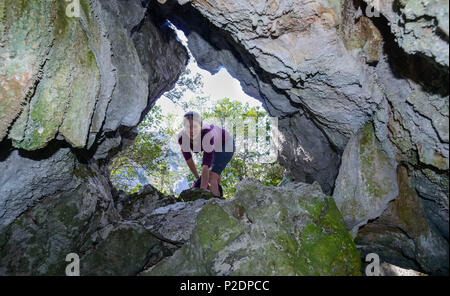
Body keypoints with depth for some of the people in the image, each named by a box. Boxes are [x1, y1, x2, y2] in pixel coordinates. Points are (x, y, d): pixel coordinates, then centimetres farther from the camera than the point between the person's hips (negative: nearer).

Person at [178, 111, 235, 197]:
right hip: (213, 147, 6)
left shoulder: (207, 133, -43)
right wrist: (197, 177, -2)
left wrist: (202, 190, -47)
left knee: (211, 176, -19)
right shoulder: (182, 137, -27)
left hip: (225, 144, -6)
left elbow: (206, 165, -46)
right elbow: (188, 158, -10)